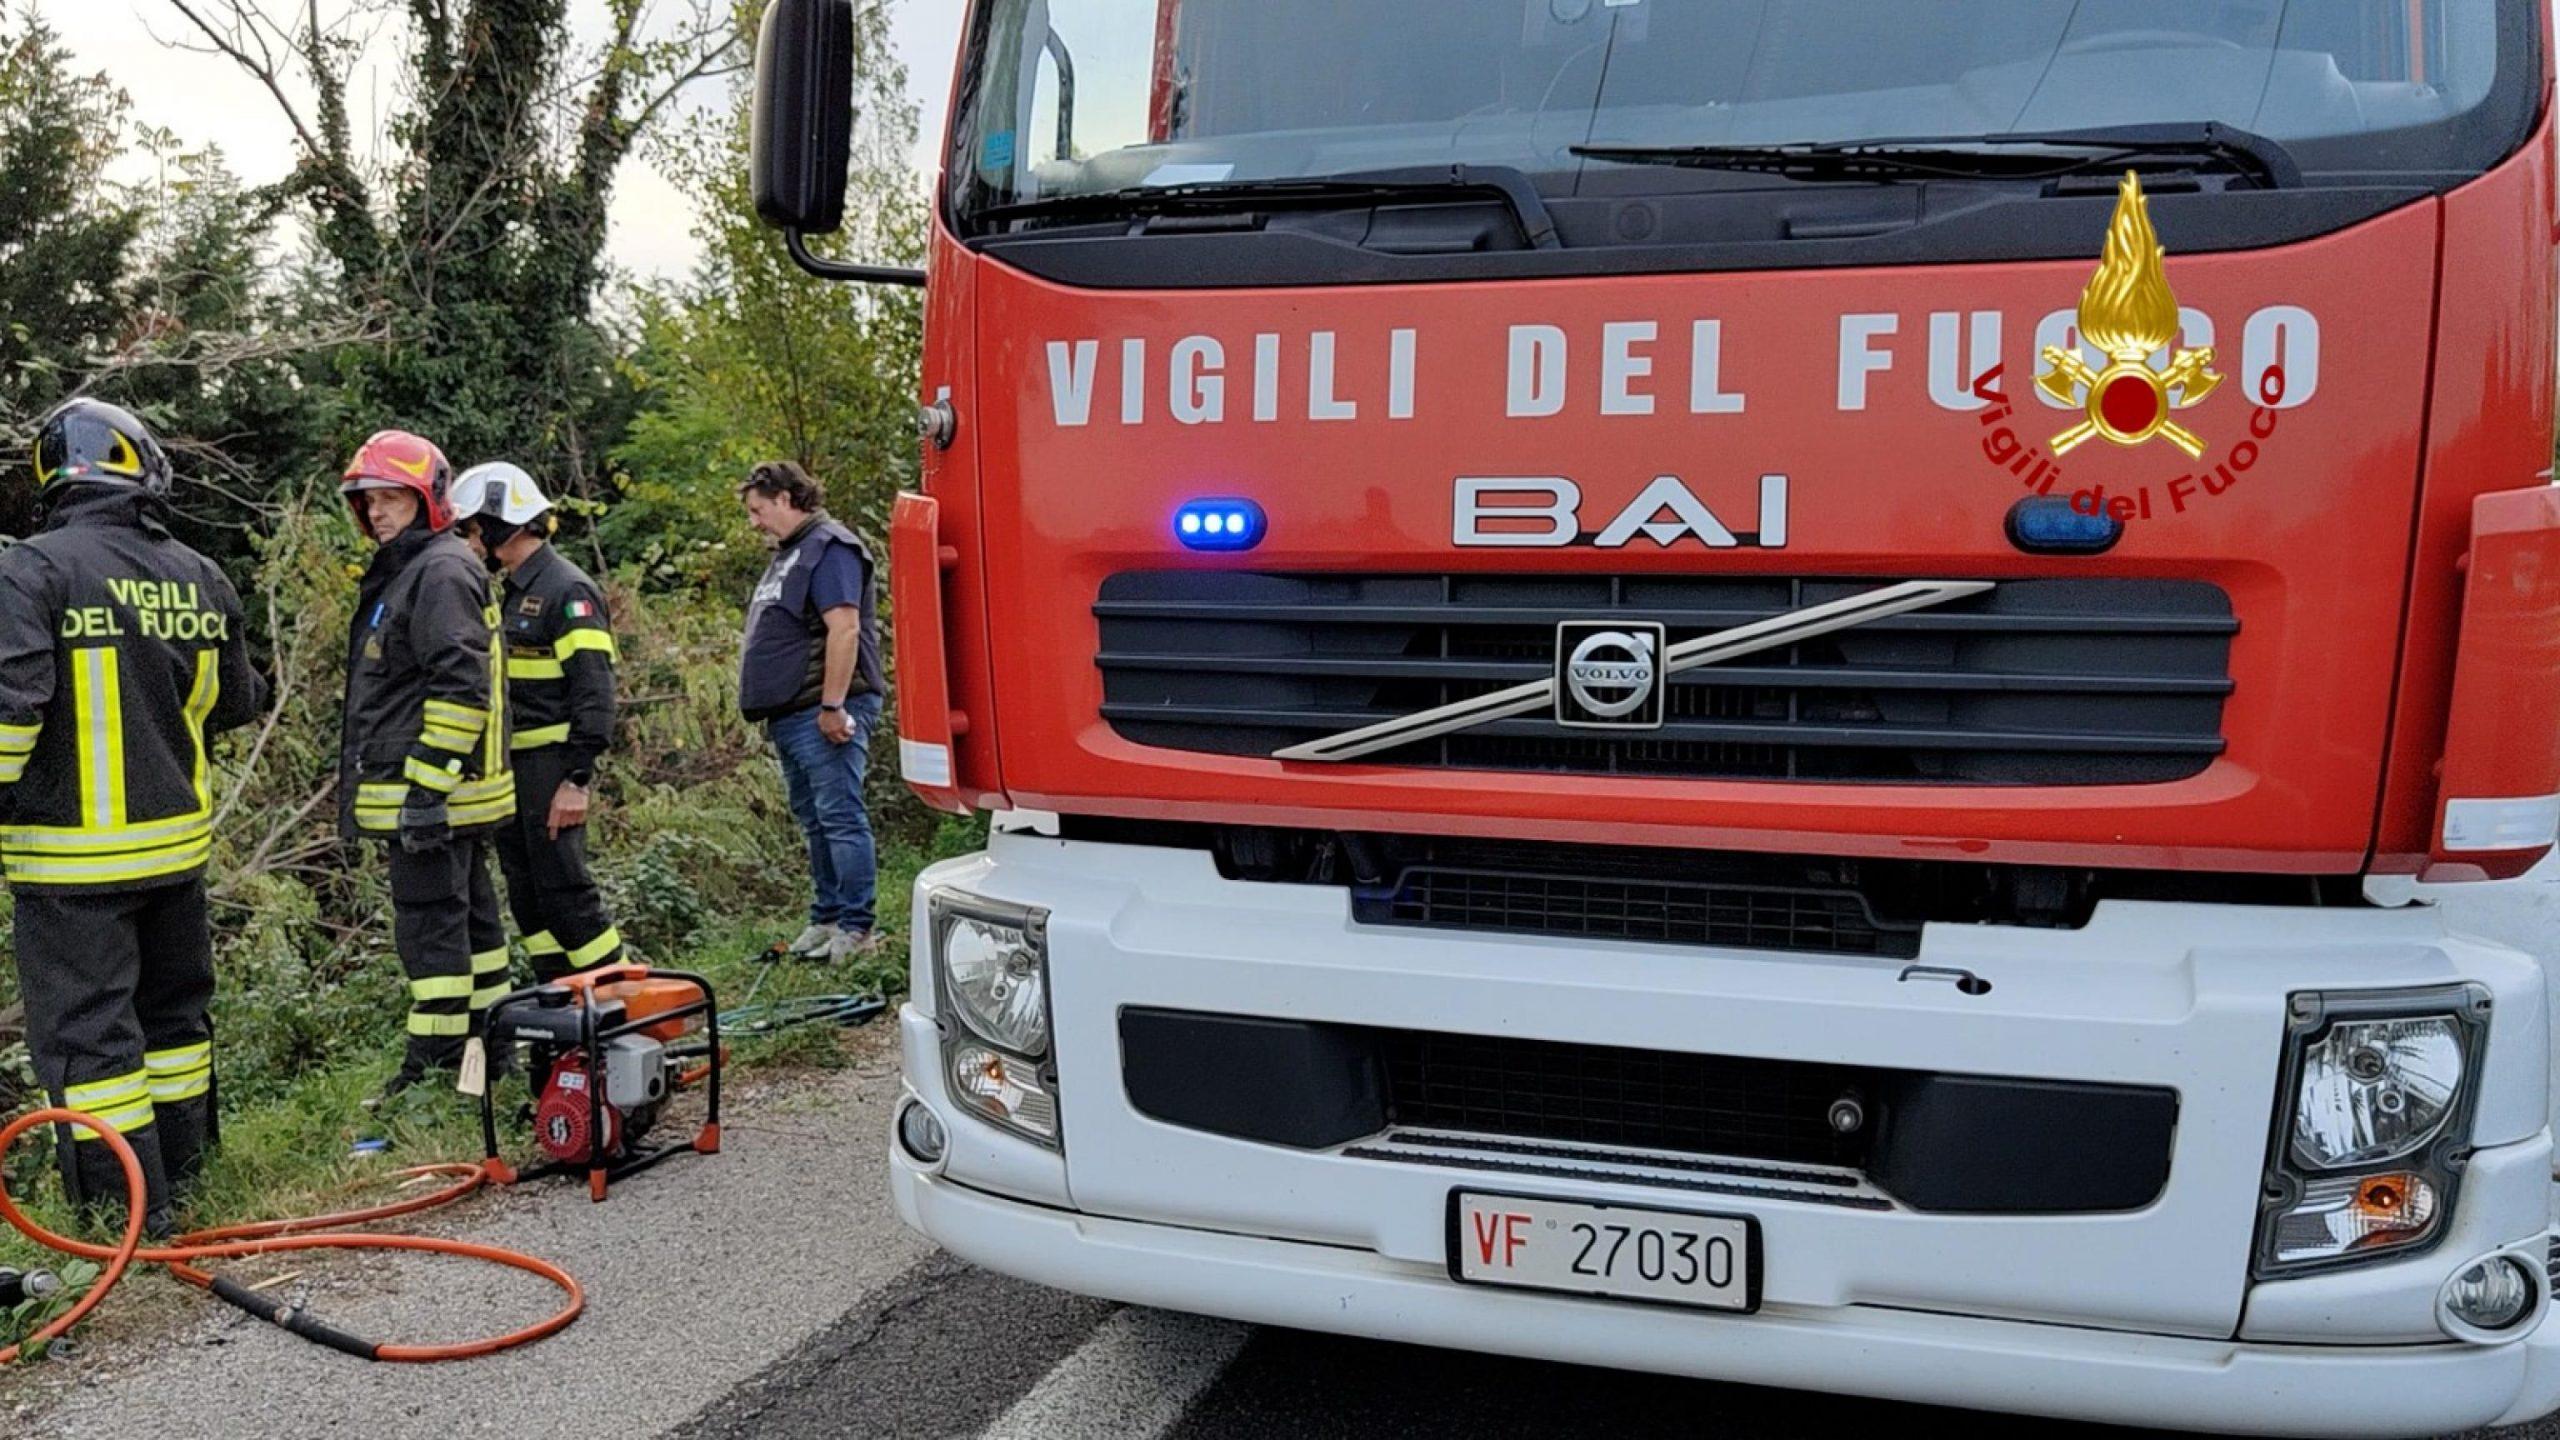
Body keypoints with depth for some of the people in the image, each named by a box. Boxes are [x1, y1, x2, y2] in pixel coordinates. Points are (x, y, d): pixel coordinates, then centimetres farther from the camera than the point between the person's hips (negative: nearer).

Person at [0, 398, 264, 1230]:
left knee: (87, 1027, 2)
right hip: (177, 840, 6)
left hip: (74, 852, -5)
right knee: (174, 1007, 18)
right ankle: (177, 1174, 30)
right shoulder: (199, 577, 4)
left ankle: (126, 1208, 6)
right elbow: (236, 703, 13)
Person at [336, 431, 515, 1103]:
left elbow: (460, 688, -22)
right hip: (445, 794, 11)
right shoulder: (399, 573, 21)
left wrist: (426, 787, -24)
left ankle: (437, 1064, -1)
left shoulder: (442, 572, -13)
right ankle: (491, 1042, 23)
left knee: (430, 924, -6)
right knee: (469, 913, 14)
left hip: (429, 791, -11)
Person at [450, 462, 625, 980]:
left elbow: (594, 692, -19)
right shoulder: (514, 593, 18)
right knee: (525, 893, 11)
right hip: (512, 769, 10)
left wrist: (577, 780, -22)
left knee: (563, 888, -8)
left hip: (552, 768, -10)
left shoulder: (569, 591, -12)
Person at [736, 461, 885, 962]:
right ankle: (826, 918, 21)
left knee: (840, 818, -8)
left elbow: (844, 628, -21)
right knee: (815, 820, 14)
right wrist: (773, 708, 22)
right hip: (791, 714, 11)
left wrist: (832, 706, -24)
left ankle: (854, 928, -6)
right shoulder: (790, 553, 22)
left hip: (823, 716, -11)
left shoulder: (829, 547, -11)